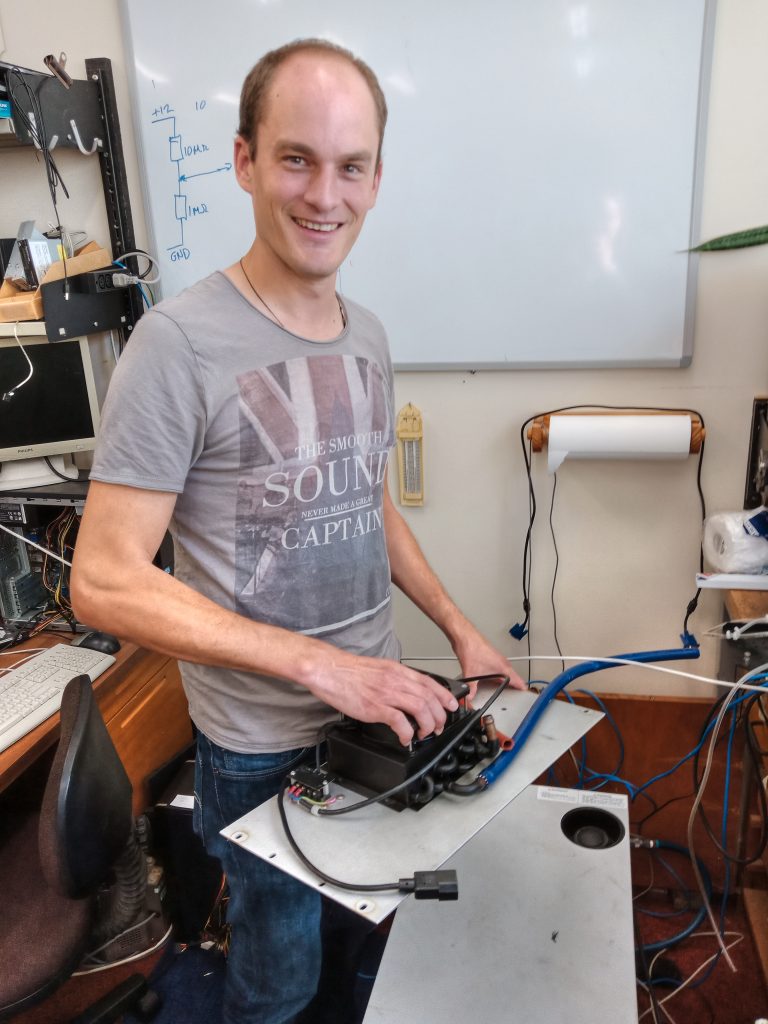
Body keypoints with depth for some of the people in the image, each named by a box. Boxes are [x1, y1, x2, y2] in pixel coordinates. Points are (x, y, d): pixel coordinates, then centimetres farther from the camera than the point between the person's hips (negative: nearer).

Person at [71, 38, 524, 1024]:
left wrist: (458, 628, 6)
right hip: (265, 747, -6)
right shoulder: (181, 341, -20)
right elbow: (105, 582, -22)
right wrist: (319, 663, -26)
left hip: (380, 709, 6)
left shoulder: (368, 335, 3)